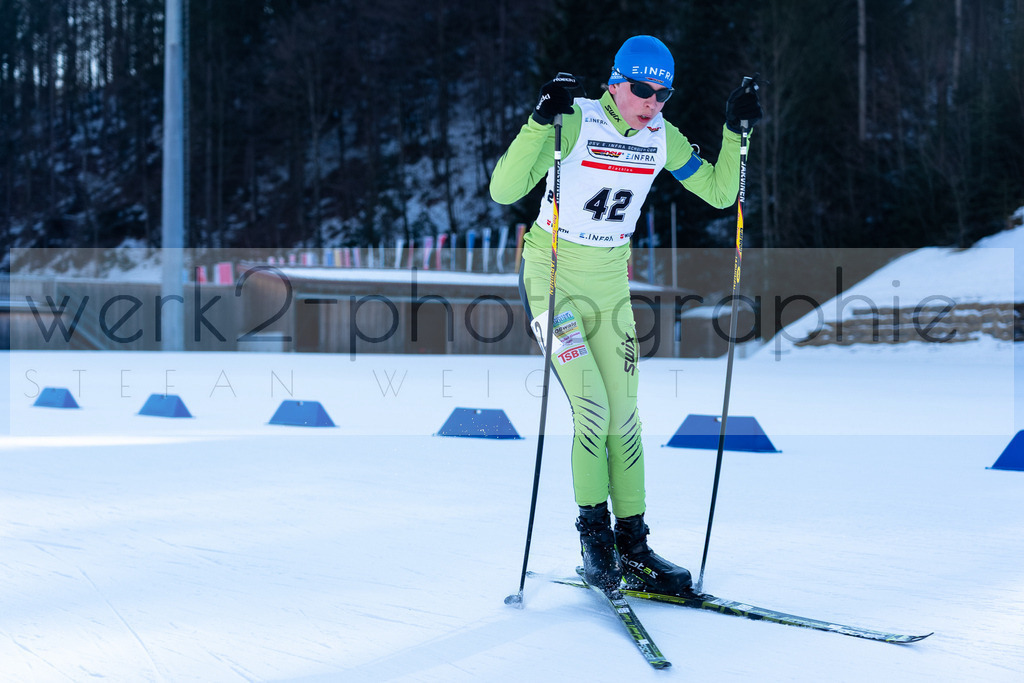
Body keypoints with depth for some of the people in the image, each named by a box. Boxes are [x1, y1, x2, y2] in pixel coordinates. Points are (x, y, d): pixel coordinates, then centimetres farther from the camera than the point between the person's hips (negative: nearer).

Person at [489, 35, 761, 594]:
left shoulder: (661, 138, -2)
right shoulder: (575, 122, -18)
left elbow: (720, 194, 5)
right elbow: (503, 191, -26)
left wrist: (735, 131, -6)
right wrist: (540, 122, -37)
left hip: (611, 280, 5)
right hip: (552, 274, -5)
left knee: (623, 417, 4)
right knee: (592, 409, -14)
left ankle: (632, 547, 12)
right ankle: (593, 531, 5)